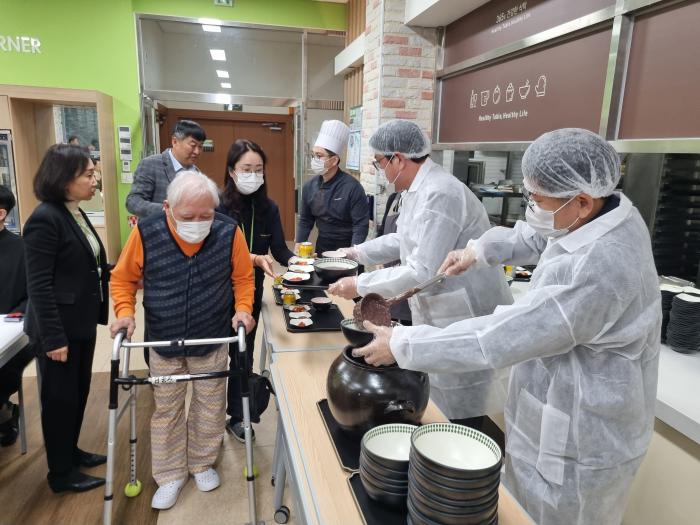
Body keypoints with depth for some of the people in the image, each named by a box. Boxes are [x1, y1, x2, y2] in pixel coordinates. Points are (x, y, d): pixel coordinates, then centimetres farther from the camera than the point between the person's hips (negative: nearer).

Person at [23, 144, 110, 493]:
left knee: (79, 391, 19)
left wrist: (100, 312, 12)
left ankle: (71, 451, 39)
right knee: (60, 397, 7)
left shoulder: (77, 214, 8)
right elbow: (38, 286, -20)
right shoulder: (45, 219, -19)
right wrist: (53, 337, -20)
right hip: (59, 328, -8)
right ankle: (60, 473, 25)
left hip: (81, 323, 8)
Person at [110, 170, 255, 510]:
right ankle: (170, 474, 34)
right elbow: (123, 278, -3)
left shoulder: (229, 232, -18)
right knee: (166, 409, 14)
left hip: (212, 342, 0)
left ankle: (202, 463, 39)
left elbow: (243, 278, -3)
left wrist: (243, 309, -18)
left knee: (210, 405, 15)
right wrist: (125, 311, -18)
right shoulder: (146, 233, -18)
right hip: (164, 343, 0)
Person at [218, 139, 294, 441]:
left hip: (251, 290, 4)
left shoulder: (268, 208, -2)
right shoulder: (218, 206, -14)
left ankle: (237, 416, 29)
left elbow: (280, 249, -7)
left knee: (243, 352, 13)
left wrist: (294, 260, -29)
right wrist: (256, 259, -37)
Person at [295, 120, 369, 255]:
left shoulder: (352, 187, -17)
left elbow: (361, 225, -18)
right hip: (321, 248, 5)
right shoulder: (309, 186, 0)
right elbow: (305, 220, 9)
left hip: (346, 251, -5)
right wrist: (298, 247, 0)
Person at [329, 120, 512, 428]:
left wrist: (360, 285, -18)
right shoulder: (421, 190, 9)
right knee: (438, 412, 21)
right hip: (442, 320, 10)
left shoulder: (439, 195, -24)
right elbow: (404, 240, 25)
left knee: (461, 427, 5)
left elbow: (423, 273, -26)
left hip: (466, 324, -10)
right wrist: (358, 252, 24)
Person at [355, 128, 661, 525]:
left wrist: (402, 344, -26)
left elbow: (498, 338, -34)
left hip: (578, 444, -8)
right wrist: (481, 250, -3)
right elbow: (536, 236, 12)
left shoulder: (596, 273, -37)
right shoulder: (608, 212, -7)